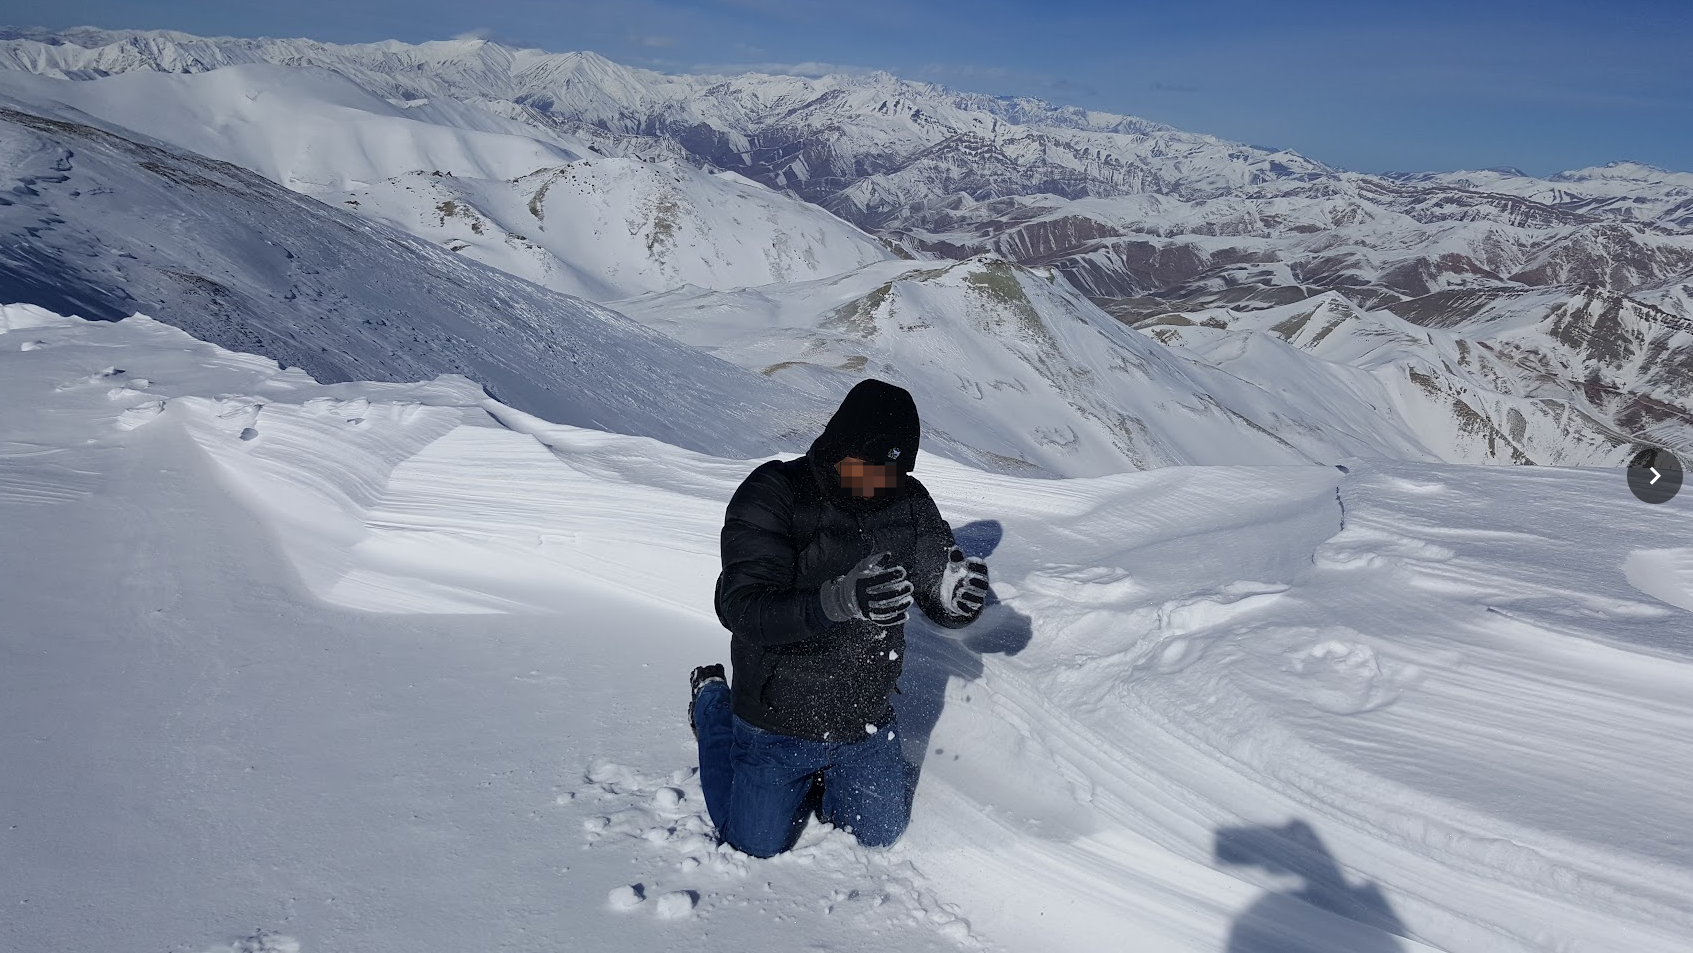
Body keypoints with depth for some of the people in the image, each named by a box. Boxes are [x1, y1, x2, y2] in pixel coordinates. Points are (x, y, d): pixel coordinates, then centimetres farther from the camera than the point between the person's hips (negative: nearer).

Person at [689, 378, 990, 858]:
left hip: (867, 723, 5)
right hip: (778, 723, -4)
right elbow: (739, 607, -33)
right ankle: (712, 704, 35)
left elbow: (941, 603, -6)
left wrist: (956, 594, -32)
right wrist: (836, 600, -48)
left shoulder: (909, 503, -8)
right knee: (758, 845, 15)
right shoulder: (771, 496, -23)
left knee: (881, 834, 20)